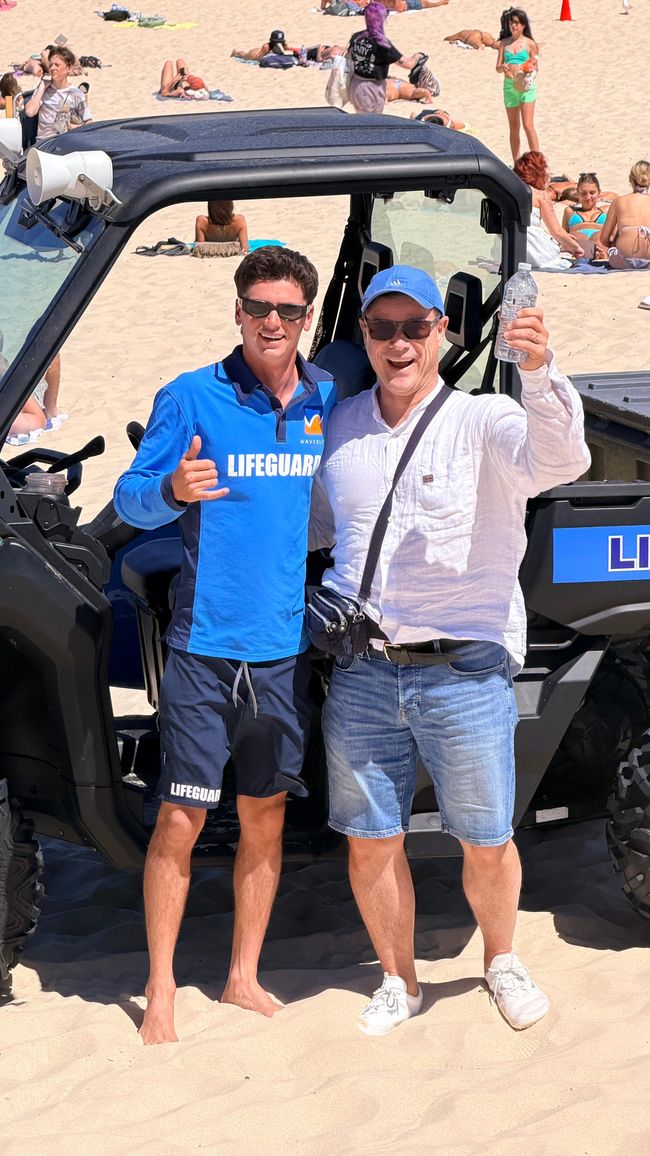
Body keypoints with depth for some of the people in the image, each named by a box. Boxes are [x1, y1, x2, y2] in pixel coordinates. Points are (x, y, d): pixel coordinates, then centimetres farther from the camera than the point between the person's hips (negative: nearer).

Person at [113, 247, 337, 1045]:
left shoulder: (332, 404, 5)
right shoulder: (192, 398, -4)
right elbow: (128, 499, -3)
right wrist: (173, 490, -24)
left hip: (288, 649, 3)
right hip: (205, 647, -3)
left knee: (265, 815, 12)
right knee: (181, 819, -2)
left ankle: (243, 977, 24)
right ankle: (159, 991, 9)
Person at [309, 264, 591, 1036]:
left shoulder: (483, 424, -5)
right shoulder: (338, 428, 9)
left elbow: (559, 460, -28)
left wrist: (539, 373, -44)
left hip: (464, 673, -3)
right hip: (362, 674, 3)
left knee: (487, 844, 6)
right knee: (370, 844, 8)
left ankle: (501, 963, 32)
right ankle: (398, 981, 28)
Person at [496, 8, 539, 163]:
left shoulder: (530, 43, 0)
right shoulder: (504, 43, 9)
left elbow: (536, 68, 4)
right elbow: (498, 67, 7)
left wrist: (530, 69, -19)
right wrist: (503, 67, -16)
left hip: (526, 86, -4)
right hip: (509, 85, 4)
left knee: (528, 125, -11)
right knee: (513, 127, 10)